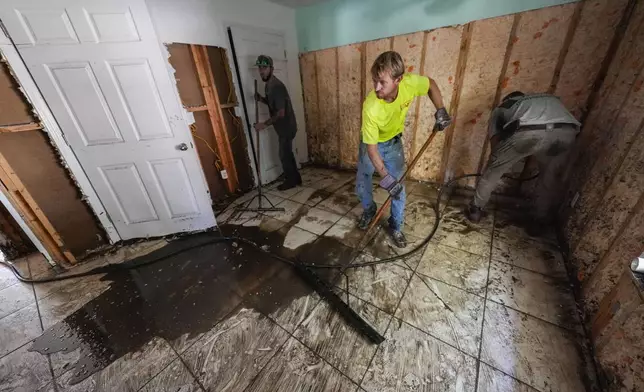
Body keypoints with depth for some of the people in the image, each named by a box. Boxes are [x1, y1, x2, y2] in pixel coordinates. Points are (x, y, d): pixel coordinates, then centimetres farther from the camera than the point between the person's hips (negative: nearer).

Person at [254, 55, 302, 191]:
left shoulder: (277, 86, -21)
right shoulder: (268, 85, 9)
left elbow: (280, 113, -25)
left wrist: (264, 124, -22)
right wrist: (261, 99, 3)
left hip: (286, 127, -10)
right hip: (283, 127, 10)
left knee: (284, 155, 1)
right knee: (287, 153, 17)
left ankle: (290, 181, 18)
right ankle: (295, 178, 30)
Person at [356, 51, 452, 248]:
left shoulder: (410, 83, -26)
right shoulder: (371, 107, -36)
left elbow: (431, 84, 0)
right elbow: (371, 148, -30)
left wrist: (441, 110, -10)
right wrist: (386, 178, -31)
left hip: (394, 143, 2)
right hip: (372, 144, -2)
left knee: (399, 187, 3)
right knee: (362, 184, 7)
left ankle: (396, 226, 22)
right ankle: (369, 210, 38)